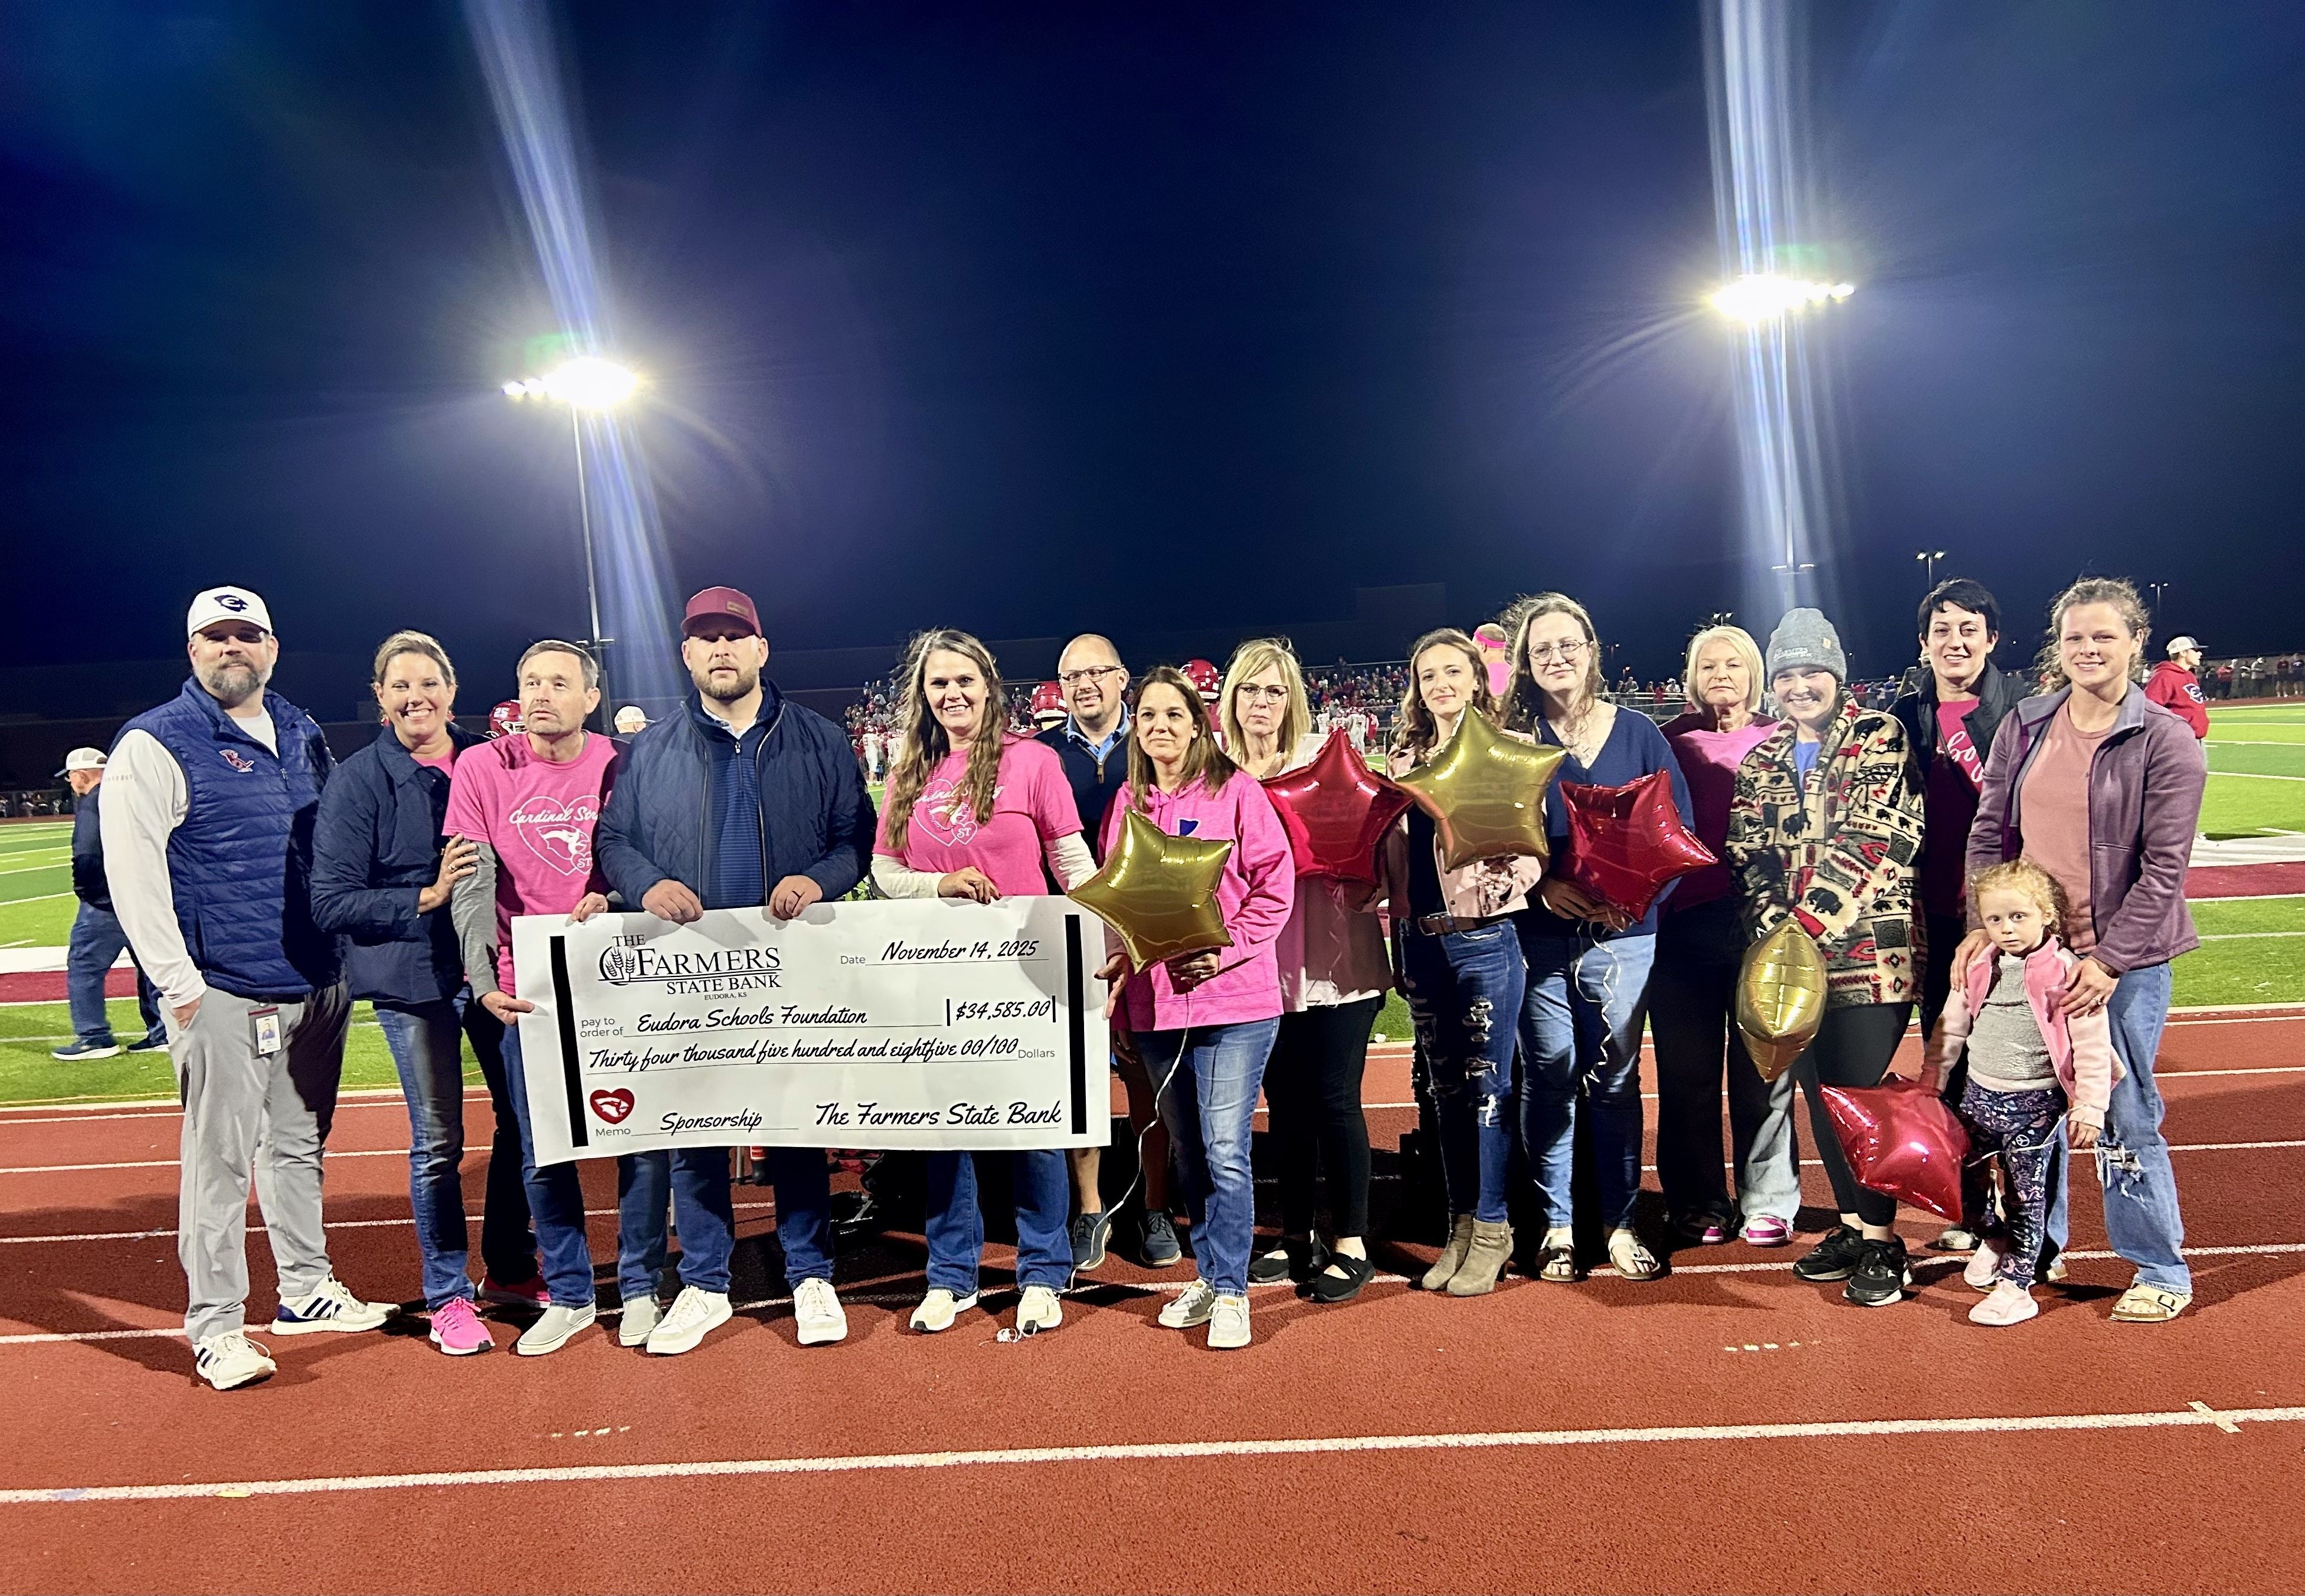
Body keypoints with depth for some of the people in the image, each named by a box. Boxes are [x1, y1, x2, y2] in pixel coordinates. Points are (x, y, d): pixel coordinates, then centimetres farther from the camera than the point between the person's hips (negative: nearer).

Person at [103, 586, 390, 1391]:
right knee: (220, 1157, -1)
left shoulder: (304, 736, 13)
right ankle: (215, 1325, 10)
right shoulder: (154, 745, -6)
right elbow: (131, 870, -11)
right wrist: (178, 982, -15)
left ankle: (307, 1291, 30)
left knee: (300, 1144, 16)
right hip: (224, 994, -6)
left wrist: (346, 951, 15)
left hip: (318, 986, 6)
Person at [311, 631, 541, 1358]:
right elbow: (331, 902, -9)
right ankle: (448, 1295, 20)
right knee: (437, 1141, 3)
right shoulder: (358, 780, -6)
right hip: (412, 980, -3)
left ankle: (509, 1269, 29)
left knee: (522, 1116, 9)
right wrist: (427, 898, -20)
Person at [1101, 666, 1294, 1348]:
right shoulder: (1127, 804, 11)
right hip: (1154, 1002, 5)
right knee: (1187, 1151, 14)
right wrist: (1120, 961, 1)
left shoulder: (1236, 791, -3)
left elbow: (1275, 884, -8)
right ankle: (1208, 1274, 28)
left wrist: (1226, 950, -16)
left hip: (1233, 999, -5)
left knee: (1226, 1151, -7)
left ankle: (1231, 1291, 6)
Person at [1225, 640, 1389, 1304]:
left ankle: (1350, 1244, 12)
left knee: (1334, 1099, 0)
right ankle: (1297, 1237, 26)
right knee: (1284, 1101, 12)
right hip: (1261, 960, 3)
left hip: (1333, 955, -3)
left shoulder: (1325, 754, -2)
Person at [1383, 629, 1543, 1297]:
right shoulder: (1402, 759, 11)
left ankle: (1491, 1231, 13)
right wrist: (1400, 932, 9)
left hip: (1487, 938, -5)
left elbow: (1530, 846, -8)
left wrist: (1502, 882, -27)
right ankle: (1460, 1226, 22)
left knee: (1487, 1086, 1)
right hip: (1421, 941, 5)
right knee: (1446, 1089, 11)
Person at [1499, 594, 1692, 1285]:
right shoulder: (1513, 738, 3)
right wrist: (1543, 887, -18)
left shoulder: (1638, 733, 4)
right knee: (1548, 1081, 4)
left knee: (1617, 1080, 6)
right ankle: (1557, 1226, 17)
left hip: (1624, 936, 0)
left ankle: (1621, 1224, 18)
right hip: (1539, 937, 0)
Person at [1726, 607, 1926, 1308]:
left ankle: (1882, 1242, 9)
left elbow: (1876, 842, -14)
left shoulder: (1880, 738, -3)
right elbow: (1750, 855, 6)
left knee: (1858, 1090, -5)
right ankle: (1852, 1224, 26)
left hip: (1868, 949, -5)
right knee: (1819, 1092, 11)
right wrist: (1773, 926, -11)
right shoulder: (1761, 762, 13)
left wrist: (1810, 922, -20)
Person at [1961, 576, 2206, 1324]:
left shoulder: (2165, 740, -7)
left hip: (2124, 959, -4)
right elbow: (1989, 831, 8)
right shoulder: (2025, 727, 5)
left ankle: (2162, 1271, 19)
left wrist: (2109, 960, -14)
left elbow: (2164, 867, -9)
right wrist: (1983, 924, -2)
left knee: (2124, 1116, 1)